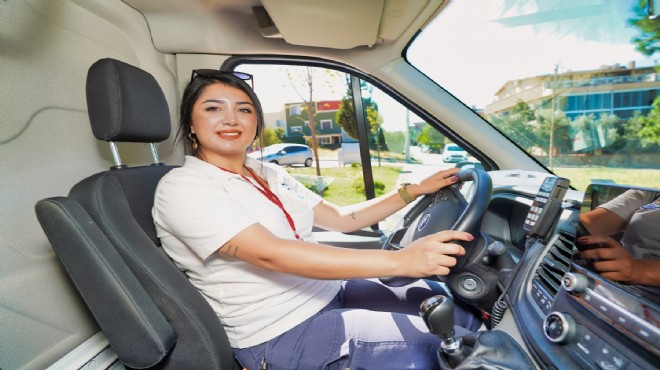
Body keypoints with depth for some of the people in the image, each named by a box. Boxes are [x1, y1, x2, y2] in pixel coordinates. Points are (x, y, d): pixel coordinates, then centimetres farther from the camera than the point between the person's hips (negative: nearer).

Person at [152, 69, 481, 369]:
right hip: (283, 335, -6)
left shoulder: (270, 174, 7)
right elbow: (271, 254, -28)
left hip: (332, 292, 7)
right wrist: (398, 261, -34)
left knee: (456, 305, 7)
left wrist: (415, 190, 4)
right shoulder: (180, 188, -13)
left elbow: (341, 219, 8)